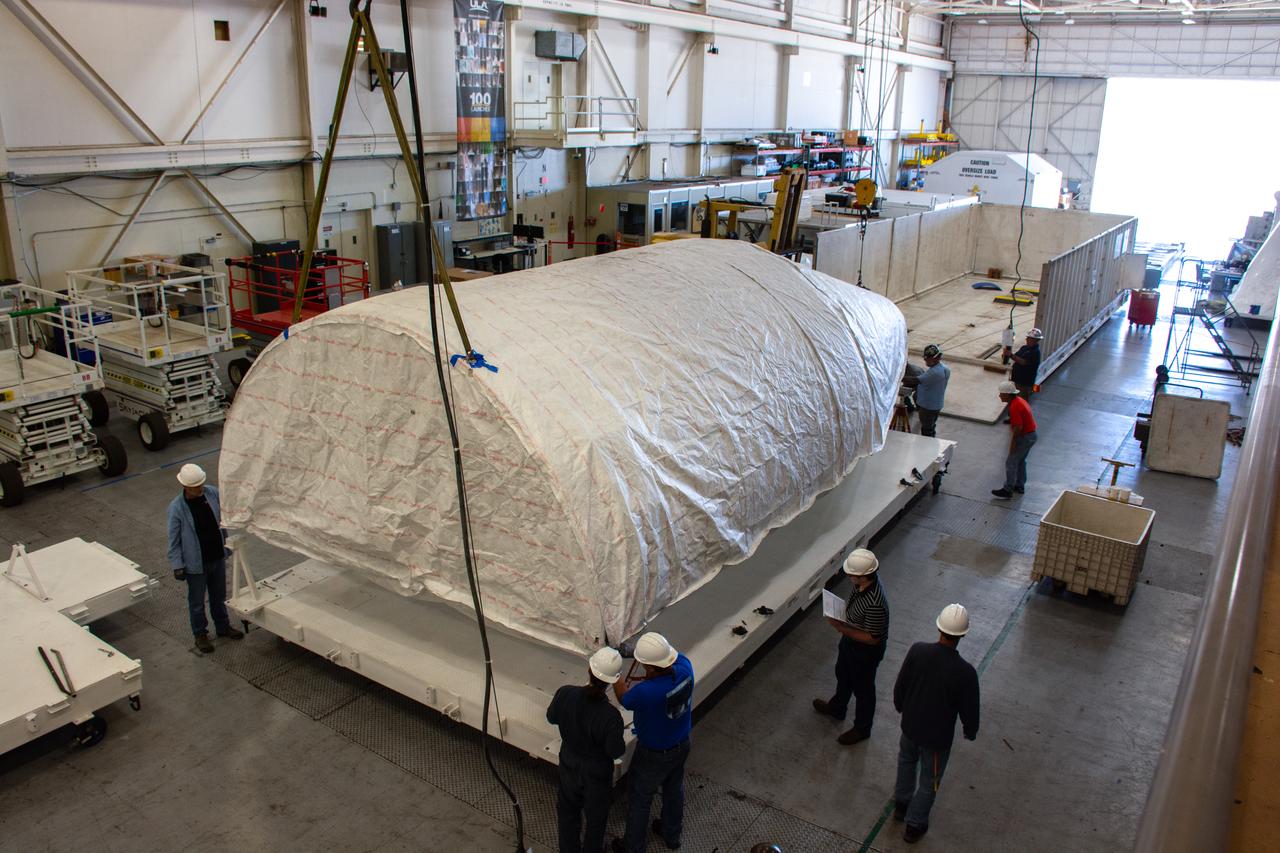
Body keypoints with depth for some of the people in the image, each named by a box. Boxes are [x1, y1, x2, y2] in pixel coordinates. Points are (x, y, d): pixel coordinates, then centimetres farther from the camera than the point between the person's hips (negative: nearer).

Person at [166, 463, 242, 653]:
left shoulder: (212, 493, -10)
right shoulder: (176, 508, -20)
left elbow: (223, 517, 8)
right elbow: (174, 540, -13)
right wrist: (177, 566, -12)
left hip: (218, 557, 4)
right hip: (195, 563, -4)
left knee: (219, 596, 23)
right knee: (197, 602, 15)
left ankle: (223, 626, 43)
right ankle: (200, 634, 34)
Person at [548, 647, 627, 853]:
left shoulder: (565, 694, -28)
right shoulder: (610, 716, -38)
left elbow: (551, 718, -6)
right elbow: (616, 752, -22)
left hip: (569, 765, 3)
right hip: (597, 772, -3)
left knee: (568, 809, 30)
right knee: (595, 815, 26)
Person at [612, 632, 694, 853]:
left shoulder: (646, 692, -41)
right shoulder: (684, 665, -24)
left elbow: (625, 700, -15)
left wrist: (618, 682, 3)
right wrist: (642, 680, -8)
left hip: (654, 754, -6)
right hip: (682, 745, 6)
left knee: (640, 800, 19)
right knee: (674, 790, 30)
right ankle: (672, 834, 53)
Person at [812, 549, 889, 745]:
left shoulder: (874, 604, -42)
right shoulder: (863, 582, -16)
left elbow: (872, 638, -30)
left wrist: (842, 628, -28)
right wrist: (841, 610, -8)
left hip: (865, 651, -8)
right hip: (850, 642, 8)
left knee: (862, 689, 17)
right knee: (843, 676, 31)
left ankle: (862, 729, 42)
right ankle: (837, 708, 58)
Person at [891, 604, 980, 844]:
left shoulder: (917, 651, -21)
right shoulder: (965, 671, -31)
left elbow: (899, 686, -6)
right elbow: (969, 709, -16)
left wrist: (901, 707, 15)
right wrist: (971, 731, 7)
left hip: (910, 725, 3)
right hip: (937, 736, -3)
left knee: (906, 762, 32)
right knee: (929, 780, 22)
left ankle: (901, 805, 52)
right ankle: (914, 825, 39)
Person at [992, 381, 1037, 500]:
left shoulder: (1014, 407, -24)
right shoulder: (1019, 400, 7)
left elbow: (1018, 427, -26)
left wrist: (1013, 443, -19)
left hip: (1025, 437, -10)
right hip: (1030, 435, 10)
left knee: (1011, 462, -3)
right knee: (1020, 460, 22)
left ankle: (1007, 491, 2)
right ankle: (1019, 486, 34)